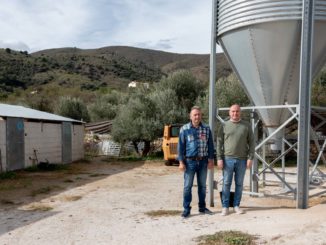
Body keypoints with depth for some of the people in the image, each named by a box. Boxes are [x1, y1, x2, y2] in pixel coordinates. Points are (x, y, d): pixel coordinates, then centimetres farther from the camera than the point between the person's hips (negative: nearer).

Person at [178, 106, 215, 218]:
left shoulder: (206, 129, 4)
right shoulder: (184, 129, -3)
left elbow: (210, 145, 8)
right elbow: (180, 146, -3)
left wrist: (211, 160, 3)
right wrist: (181, 162, -8)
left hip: (203, 161, 3)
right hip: (190, 161, -3)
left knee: (202, 185, 13)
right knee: (187, 186, 1)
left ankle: (202, 207, 25)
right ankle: (186, 209, 10)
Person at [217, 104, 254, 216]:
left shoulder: (246, 126, 6)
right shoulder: (224, 126, 4)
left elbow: (251, 143, 5)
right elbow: (219, 143, 2)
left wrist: (250, 158, -3)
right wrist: (219, 158, -5)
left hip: (242, 160, 1)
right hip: (228, 159, -1)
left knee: (239, 184, 8)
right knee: (226, 183, 2)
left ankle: (236, 205, 19)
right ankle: (225, 207, 11)